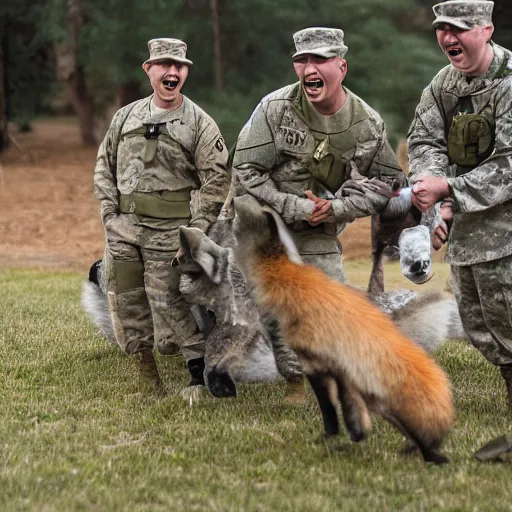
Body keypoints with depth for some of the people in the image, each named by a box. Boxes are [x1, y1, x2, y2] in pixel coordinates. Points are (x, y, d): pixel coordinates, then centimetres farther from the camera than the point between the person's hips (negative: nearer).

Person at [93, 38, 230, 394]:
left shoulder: (199, 123, -2)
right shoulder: (126, 117, 11)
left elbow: (217, 179, -4)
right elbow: (105, 167, 15)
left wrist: (195, 229, -11)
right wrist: (109, 214, 3)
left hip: (169, 231, -5)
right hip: (123, 230, 5)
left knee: (172, 306, -7)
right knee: (129, 309, 8)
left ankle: (201, 378, 2)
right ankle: (148, 381, 20)